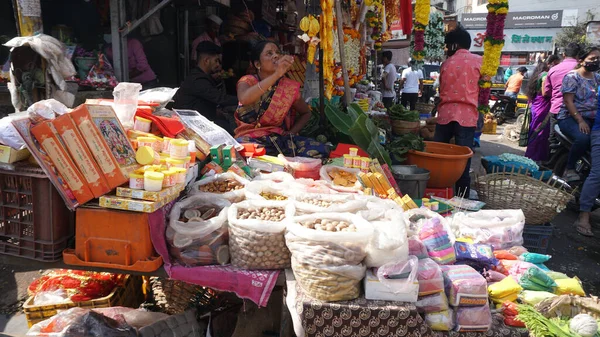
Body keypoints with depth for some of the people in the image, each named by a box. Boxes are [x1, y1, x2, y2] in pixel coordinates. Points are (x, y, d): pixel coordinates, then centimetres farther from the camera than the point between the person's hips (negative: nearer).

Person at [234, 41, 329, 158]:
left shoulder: (289, 87, 3)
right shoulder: (247, 81, -3)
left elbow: (306, 113, 20)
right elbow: (244, 99, -29)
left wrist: (291, 133, 0)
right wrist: (276, 74, -36)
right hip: (250, 139, -2)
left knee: (321, 150, -21)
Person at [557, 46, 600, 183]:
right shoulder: (572, 77, -1)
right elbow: (568, 101, -9)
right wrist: (580, 121, -18)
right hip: (570, 117, -5)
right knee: (583, 138, -34)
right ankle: (569, 169, -12)